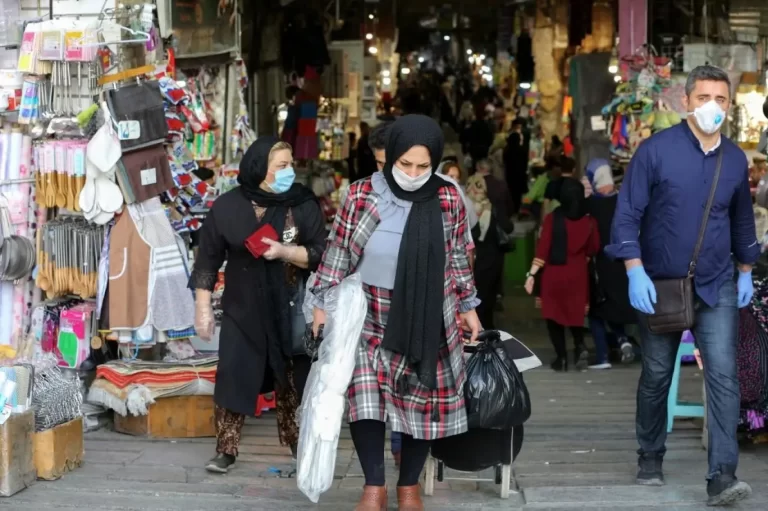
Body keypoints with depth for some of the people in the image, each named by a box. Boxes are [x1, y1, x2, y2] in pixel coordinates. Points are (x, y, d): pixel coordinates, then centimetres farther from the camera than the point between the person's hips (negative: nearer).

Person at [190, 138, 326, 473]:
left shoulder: (303, 205, -4)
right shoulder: (227, 207, -4)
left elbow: (320, 255, -6)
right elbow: (208, 259, 2)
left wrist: (284, 251, -23)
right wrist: (203, 308, -1)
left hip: (290, 312, 0)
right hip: (242, 310, 0)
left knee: (293, 382, 8)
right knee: (233, 378, -3)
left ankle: (298, 446, 21)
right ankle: (225, 450, 7)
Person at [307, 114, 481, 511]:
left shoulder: (448, 200, -7)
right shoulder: (362, 196, -12)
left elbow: (458, 258, 6)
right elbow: (337, 254, -3)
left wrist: (468, 305, 10)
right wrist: (323, 304, -2)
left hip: (427, 322, 2)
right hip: (370, 317, -1)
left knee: (422, 400, 7)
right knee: (364, 395, -14)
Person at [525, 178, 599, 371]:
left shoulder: (552, 219, -10)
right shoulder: (589, 222, -6)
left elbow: (543, 248, -12)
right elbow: (593, 250, 5)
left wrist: (532, 274, -9)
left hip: (553, 275, -2)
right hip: (578, 275, 2)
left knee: (554, 314, 9)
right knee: (575, 313, 19)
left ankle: (562, 356, 5)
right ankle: (580, 346, -2)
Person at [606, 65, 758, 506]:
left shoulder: (736, 159, 3)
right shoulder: (656, 150, -11)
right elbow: (627, 215, -11)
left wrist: (746, 273, 16)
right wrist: (635, 273, -18)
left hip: (716, 286, 2)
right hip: (660, 283, -2)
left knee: (723, 375, -10)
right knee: (657, 376, 11)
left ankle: (723, 475, -12)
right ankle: (651, 457, 29)